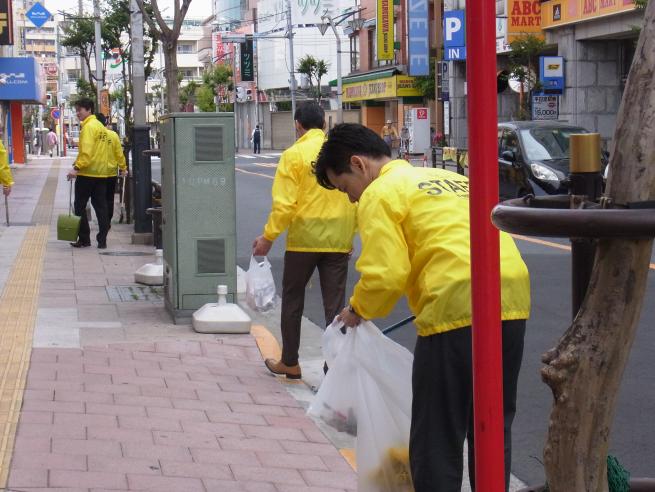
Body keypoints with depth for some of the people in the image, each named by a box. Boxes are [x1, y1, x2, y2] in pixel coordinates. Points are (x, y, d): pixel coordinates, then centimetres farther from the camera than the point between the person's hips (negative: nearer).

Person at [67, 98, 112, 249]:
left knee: (80, 206, 2)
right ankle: (102, 240, 7)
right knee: (100, 207, 8)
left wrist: (77, 168, -23)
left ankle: (84, 239, 3)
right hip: (102, 173, 8)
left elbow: (86, 151, -22)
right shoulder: (100, 126, 15)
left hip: (87, 173, -8)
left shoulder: (88, 127, -12)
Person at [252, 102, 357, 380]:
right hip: (338, 240, 3)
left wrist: (268, 237, -5)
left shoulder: (294, 154, -9)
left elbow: (284, 204, -14)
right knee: (335, 304, 6)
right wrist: (350, 235, 18)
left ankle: (289, 362, 22)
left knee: (292, 300, 14)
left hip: (303, 239, -3)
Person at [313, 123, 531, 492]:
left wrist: (358, 310, 9)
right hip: (514, 299, 8)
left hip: (456, 308, -8)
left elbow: (386, 274, -8)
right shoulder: (451, 178, 26)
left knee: (437, 437, 3)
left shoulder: (380, 194, 3)